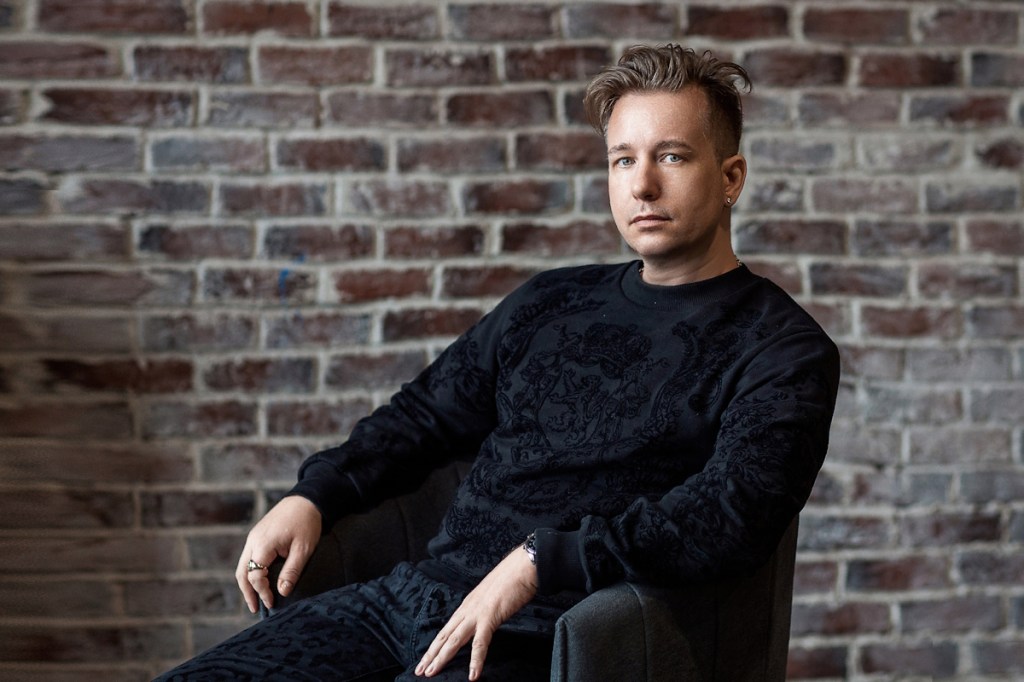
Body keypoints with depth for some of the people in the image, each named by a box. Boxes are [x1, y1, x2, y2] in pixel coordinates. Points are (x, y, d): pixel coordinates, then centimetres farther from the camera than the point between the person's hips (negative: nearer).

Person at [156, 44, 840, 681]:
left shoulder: (783, 349, -2)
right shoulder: (553, 301, 18)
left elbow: (733, 517, -18)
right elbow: (429, 412, 28)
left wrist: (540, 560, -24)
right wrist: (313, 496, 11)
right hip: (417, 593, 7)